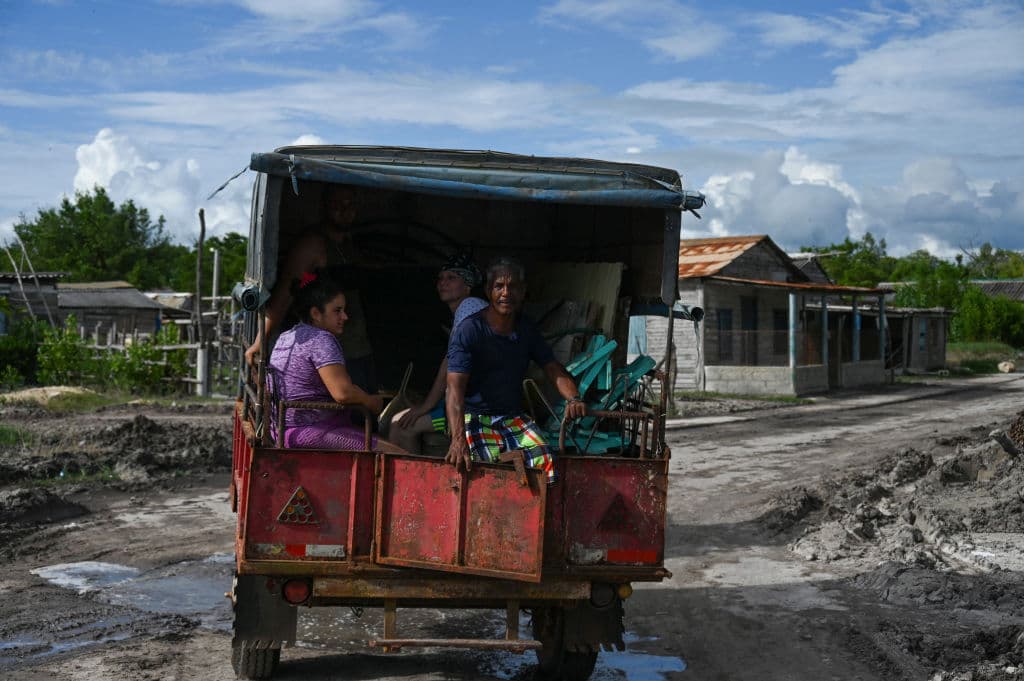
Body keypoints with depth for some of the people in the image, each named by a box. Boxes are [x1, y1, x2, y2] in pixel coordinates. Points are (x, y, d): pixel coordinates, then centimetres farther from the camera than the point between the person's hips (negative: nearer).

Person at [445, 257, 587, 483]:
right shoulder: (469, 331, -10)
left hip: (514, 417, 5)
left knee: (544, 462, -23)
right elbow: (455, 387, -20)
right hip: (475, 416, -4)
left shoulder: (528, 330, 9)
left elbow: (553, 369, 7)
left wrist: (573, 398, -17)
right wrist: (458, 438, -34)